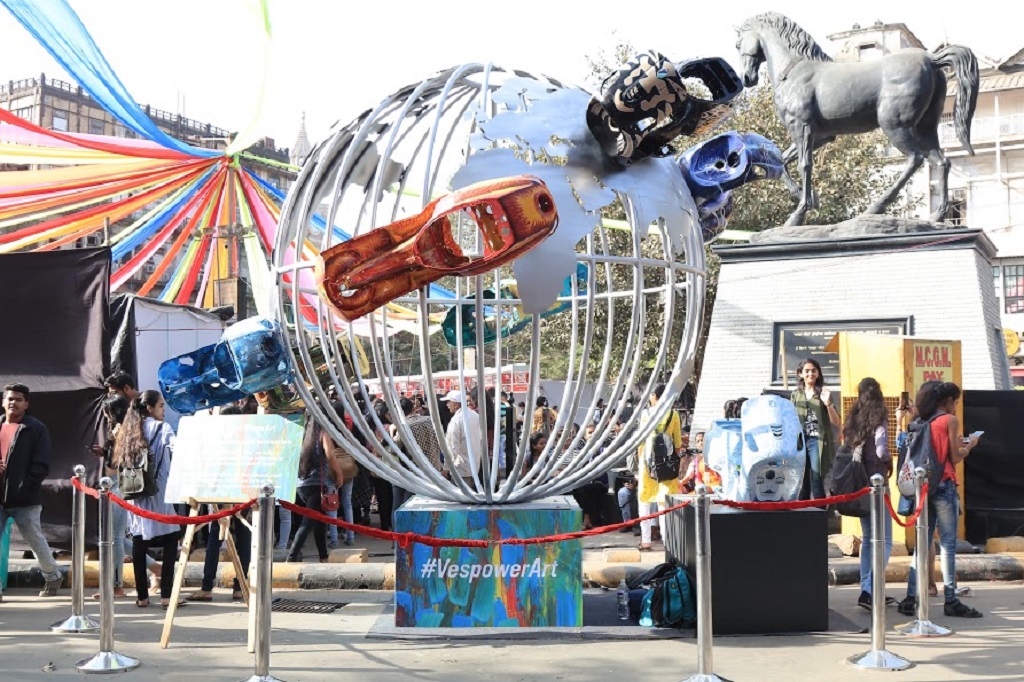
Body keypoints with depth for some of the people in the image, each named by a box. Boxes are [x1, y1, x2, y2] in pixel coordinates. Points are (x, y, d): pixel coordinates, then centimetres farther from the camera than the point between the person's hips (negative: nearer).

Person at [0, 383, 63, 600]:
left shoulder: (37, 429, -1)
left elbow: (41, 466, -8)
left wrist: (23, 489, -15)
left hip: (24, 499, -4)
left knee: (35, 540, 8)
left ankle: (53, 576, 28)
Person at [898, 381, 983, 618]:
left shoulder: (921, 421, 12)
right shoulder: (950, 420, -7)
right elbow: (955, 458, -8)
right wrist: (969, 445, 10)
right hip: (944, 485, -7)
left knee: (922, 542, 9)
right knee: (948, 544, -2)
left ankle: (911, 598, 6)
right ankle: (951, 601, 1)